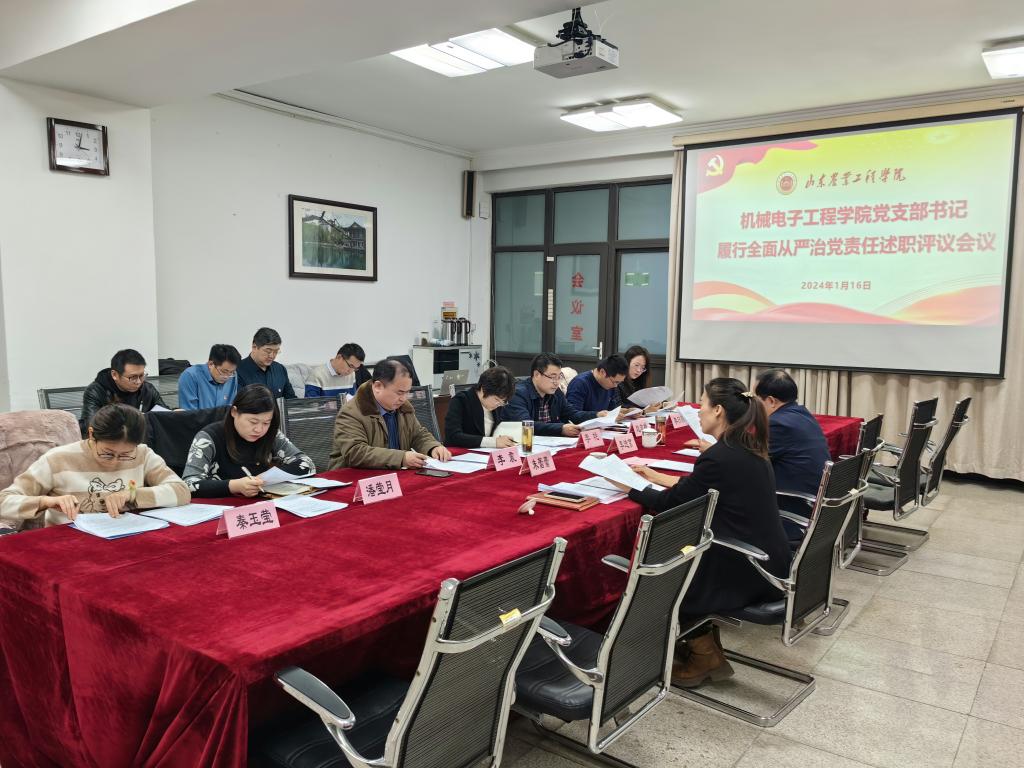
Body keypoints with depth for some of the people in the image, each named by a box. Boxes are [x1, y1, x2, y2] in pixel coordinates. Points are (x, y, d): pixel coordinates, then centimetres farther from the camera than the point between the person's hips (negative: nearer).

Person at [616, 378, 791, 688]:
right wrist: (655, 476, 23)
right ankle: (707, 650, 25)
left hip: (749, 572, -8)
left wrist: (628, 487, 2)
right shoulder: (747, 449, 5)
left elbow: (668, 503, -12)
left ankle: (705, 656, 22)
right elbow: (693, 488, 17)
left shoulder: (719, 458, -22)